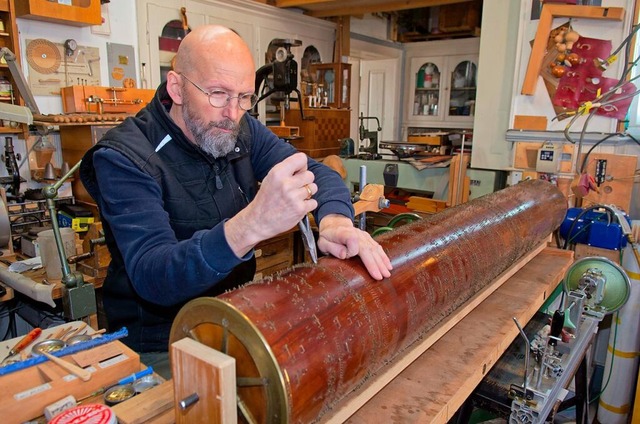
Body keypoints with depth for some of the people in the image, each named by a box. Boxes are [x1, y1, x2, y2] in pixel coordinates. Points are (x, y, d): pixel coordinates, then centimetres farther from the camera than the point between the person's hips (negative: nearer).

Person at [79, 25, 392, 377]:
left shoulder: (241, 131, 0)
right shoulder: (122, 158, -19)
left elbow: (320, 174, -2)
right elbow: (151, 278, -30)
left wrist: (335, 220, -26)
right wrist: (251, 225, -47)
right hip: (163, 344, -5)